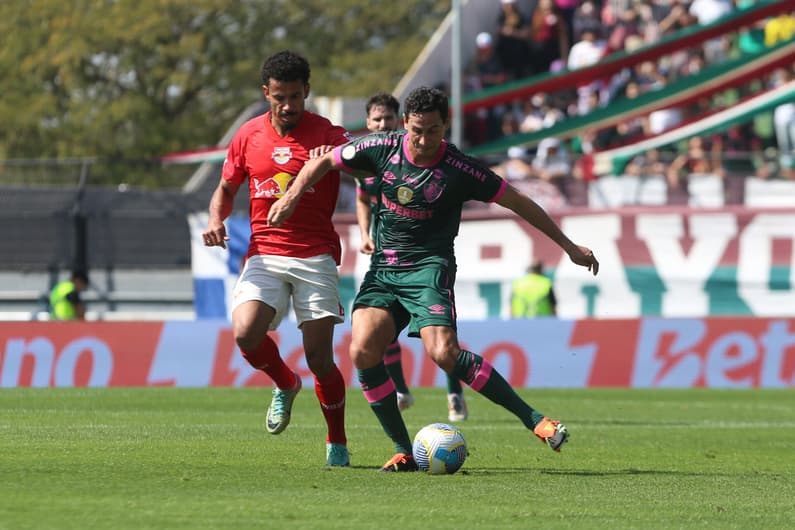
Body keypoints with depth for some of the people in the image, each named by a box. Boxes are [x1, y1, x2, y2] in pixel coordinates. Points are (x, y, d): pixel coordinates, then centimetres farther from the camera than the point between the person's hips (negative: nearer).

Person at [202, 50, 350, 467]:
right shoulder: (249, 135, 8)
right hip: (264, 254, 3)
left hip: (316, 256, -2)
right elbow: (227, 188, 21)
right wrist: (216, 220, 1)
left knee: (319, 358, -9)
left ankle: (337, 443, 13)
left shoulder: (329, 135, -3)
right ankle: (284, 385, 11)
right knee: (245, 332, -22)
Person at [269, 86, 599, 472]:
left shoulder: (459, 170, -12)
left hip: (429, 267, -4)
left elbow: (519, 203, -2)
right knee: (362, 351, -17)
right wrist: (291, 197, -5)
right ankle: (403, 451, -5)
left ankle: (534, 420, -17)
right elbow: (323, 163, 10)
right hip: (382, 269, 4)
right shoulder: (383, 149, -4)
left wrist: (569, 246, 3)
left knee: (444, 353, -26)